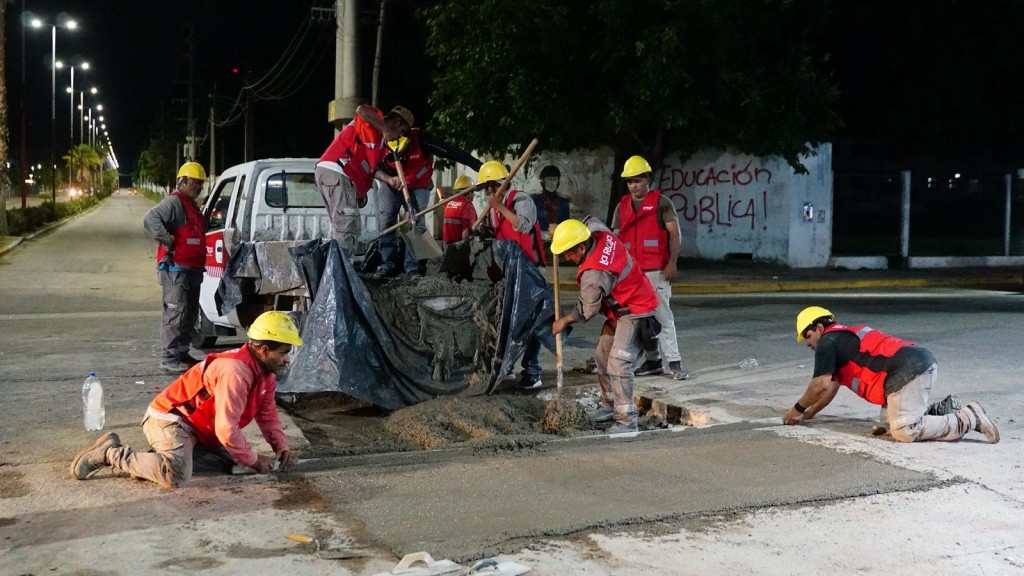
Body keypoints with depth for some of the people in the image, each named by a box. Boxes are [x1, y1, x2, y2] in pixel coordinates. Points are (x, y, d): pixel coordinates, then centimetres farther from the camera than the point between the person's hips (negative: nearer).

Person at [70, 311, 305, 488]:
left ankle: (166, 453, 9)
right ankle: (110, 453, -10)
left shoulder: (265, 370, 4)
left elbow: (268, 415, 14)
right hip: (169, 420, -10)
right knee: (176, 475, -31)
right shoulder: (236, 372, -27)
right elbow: (226, 430, -28)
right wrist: (253, 460, -15)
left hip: (199, 429, 10)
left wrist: (281, 447, -1)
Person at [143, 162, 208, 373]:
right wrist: (167, 241, -23)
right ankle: (169, 358, -9)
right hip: (176, 268, -10)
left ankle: (182, 354, 24)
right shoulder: (173, 202, -11)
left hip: (192, 268, 10)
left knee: (190, 313, 15)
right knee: (175, 313, -11)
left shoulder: (191, 205, 21)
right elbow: (150, 219, -27)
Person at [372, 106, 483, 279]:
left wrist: (480, 166, -39)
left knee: (417, 224, -13)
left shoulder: (419, 139, -35)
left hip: (419, 187, -2)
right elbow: (375, 168, -23)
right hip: (392, 186, 2)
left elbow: (450, 152, -36)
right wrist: (389, 179, -47)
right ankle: (387, 264, 1)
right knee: (385, 222, -8)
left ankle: (414, 267, -6)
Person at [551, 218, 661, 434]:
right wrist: (562, 230, 11)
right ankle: (610, 406, 26)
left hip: (635, 314, -11)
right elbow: (591, 221, 19)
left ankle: (627, 420, -17)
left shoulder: (593, 274, -30)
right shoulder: (601, 233, -7)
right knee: (602, 355, 14)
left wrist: (564, 321, 1)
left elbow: (587, 310, -16)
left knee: (618, 363, -18)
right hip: (621, 310, 11)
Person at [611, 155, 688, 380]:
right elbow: (616, 238, 17)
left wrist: (672, 262, -12)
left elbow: (674, 233, -3)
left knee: (662, 315, -9)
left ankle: (674, 361, -6)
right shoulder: (622, 206, 15)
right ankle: (653, 360, 14)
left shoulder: (661, 202, 1)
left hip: (657, 270, -5)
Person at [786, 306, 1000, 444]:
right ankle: (941, 412, 11)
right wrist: (808, 414, 35)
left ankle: (969, 419, -10)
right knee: (891, 419, 19)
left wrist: (798, 408, 8)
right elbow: (831, 387, 35)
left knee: (905, 431, -14)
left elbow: (821, 386, -7)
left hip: (908, 372, -10)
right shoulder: (844, 338, 29)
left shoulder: (827, 342, 1)